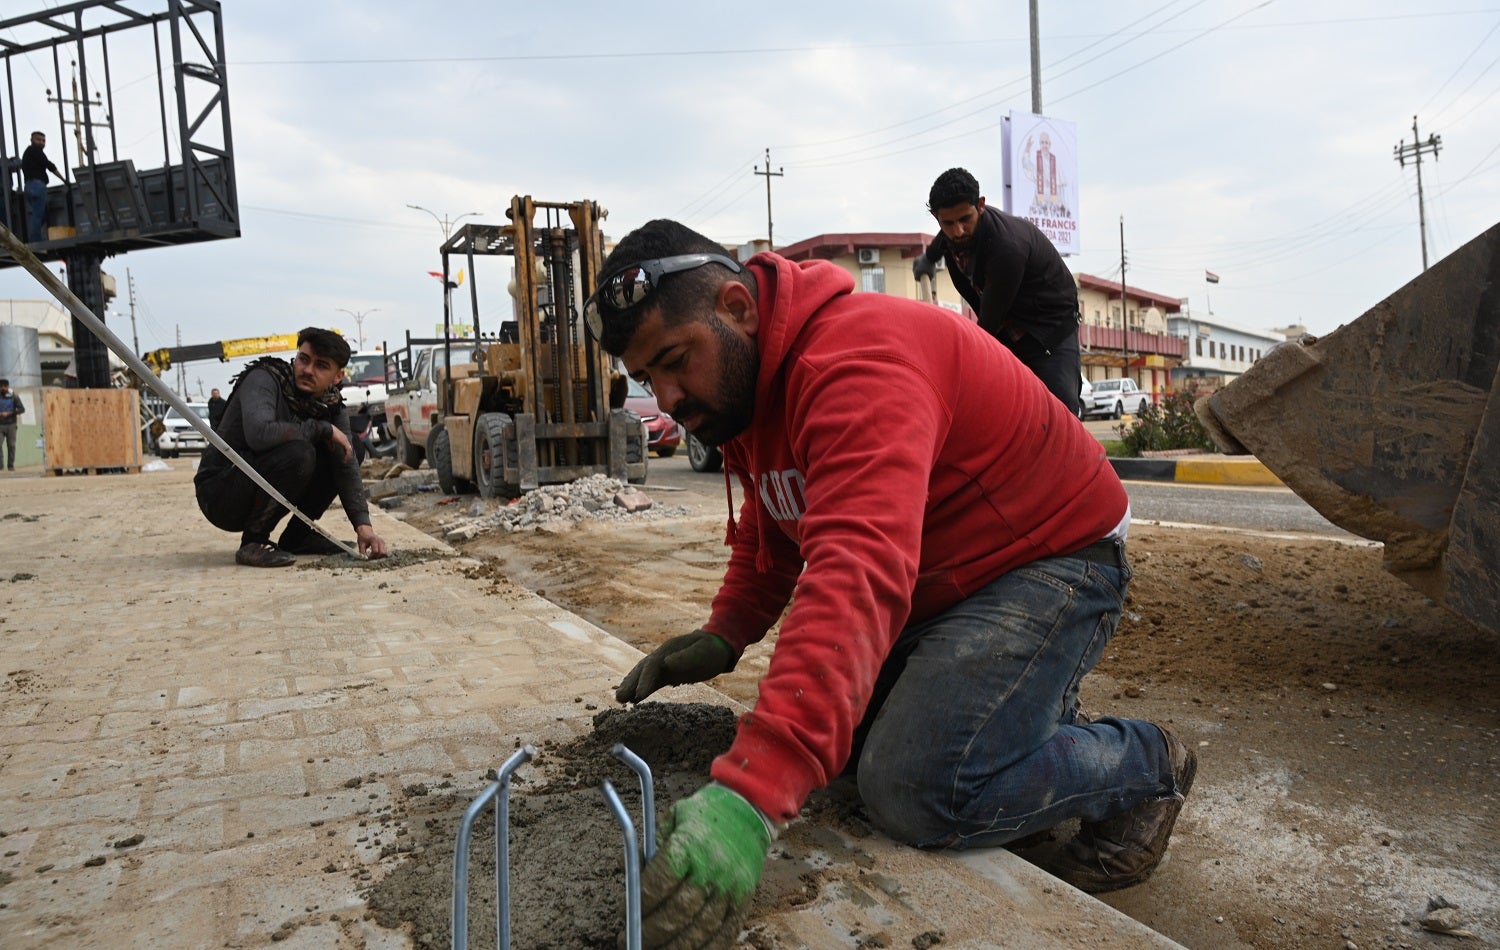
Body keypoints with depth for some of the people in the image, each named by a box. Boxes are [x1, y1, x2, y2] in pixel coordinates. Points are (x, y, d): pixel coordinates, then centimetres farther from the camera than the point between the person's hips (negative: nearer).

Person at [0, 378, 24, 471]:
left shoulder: (14, 396, 2)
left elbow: (22, 409, -3)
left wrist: (9, 413, -13)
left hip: (11, 425, -1)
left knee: (11, 445, 0)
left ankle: (11, 466, 6)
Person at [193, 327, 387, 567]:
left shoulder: (333, 407, 1)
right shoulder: (264, 379, -17)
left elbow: (346, 467, -7)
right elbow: (259, 433, -37)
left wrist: (363, 524, -19)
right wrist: (322, 429, -25)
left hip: (262, 490, 7)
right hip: (218, 495, -7)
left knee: (340, 454, -2)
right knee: (298, 453, -30)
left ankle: (297, 536, 5)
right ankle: (253, 542, -18)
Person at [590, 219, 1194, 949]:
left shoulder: (857, 361, -31)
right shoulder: (744, 380, 2)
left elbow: (859, 575, -46)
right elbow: (768, 530, 14)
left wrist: (750, 793, -53)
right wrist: (724, 636, -4)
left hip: (1052, 556, -9)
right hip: (938, 579, 9)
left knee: (915, 790, -22)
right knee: (834, 731, 5)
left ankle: (1146, 765, 5)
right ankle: (1043, 721, 23)